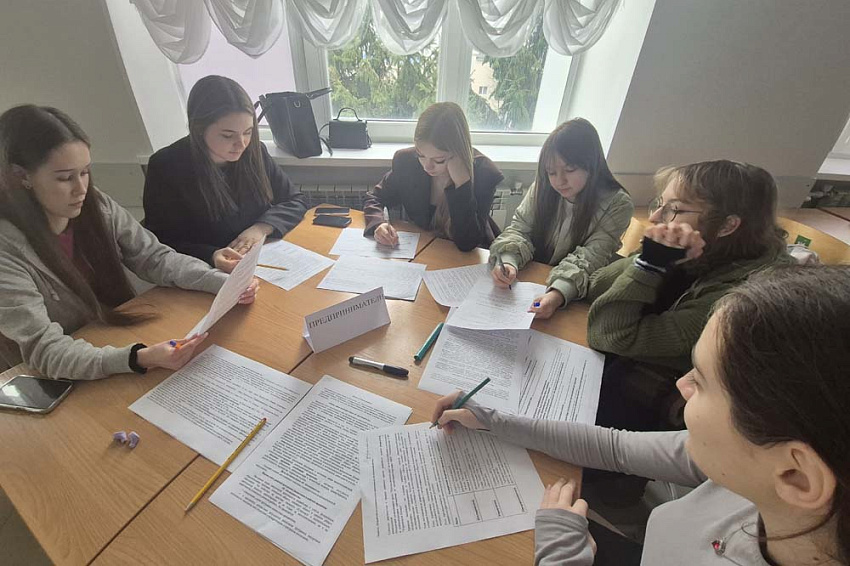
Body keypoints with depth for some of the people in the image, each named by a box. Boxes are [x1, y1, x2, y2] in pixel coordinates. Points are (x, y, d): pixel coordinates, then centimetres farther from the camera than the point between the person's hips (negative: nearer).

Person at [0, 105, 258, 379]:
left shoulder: (97, 206, -6)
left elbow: (155, 258, -5)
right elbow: (45, 350, -24)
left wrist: (226, 283, -20)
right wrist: (139, 359, -41)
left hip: (126, 339, 4)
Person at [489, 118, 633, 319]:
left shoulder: (617, 204, -13)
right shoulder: (543, 187, -5)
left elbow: (589, 258, -19)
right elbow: (520, 229, -6)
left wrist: (559, 293, -38)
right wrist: (508, 261, -28)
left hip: (576, 296, -2)